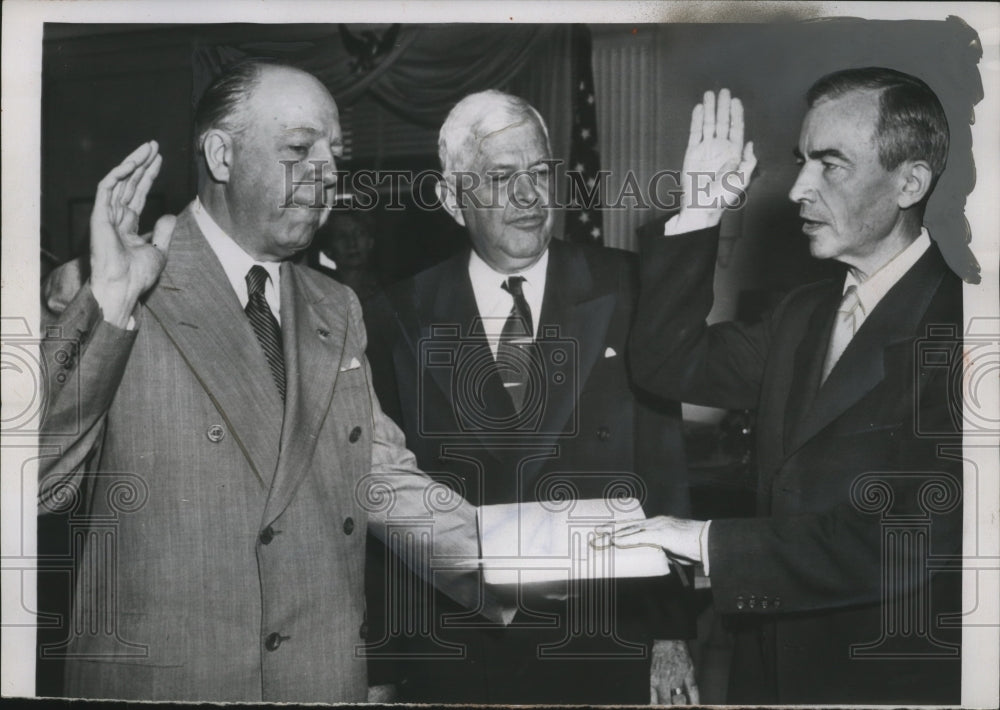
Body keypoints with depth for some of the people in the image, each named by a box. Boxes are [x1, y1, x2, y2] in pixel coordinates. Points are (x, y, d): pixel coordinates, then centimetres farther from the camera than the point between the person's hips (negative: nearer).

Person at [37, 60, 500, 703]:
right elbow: (31, 486, -18)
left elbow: (384, 482, 8)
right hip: (156, 680, -5)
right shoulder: (100, 305, -8)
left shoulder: (338, 312, 11)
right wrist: (109, 305, -24)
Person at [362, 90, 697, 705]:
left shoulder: (624, 290, -1)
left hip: (603, 653, 0)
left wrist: (671, 634, -3)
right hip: (453, 660, 0)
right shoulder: (400, 322, -1)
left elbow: (664, 470, -1)